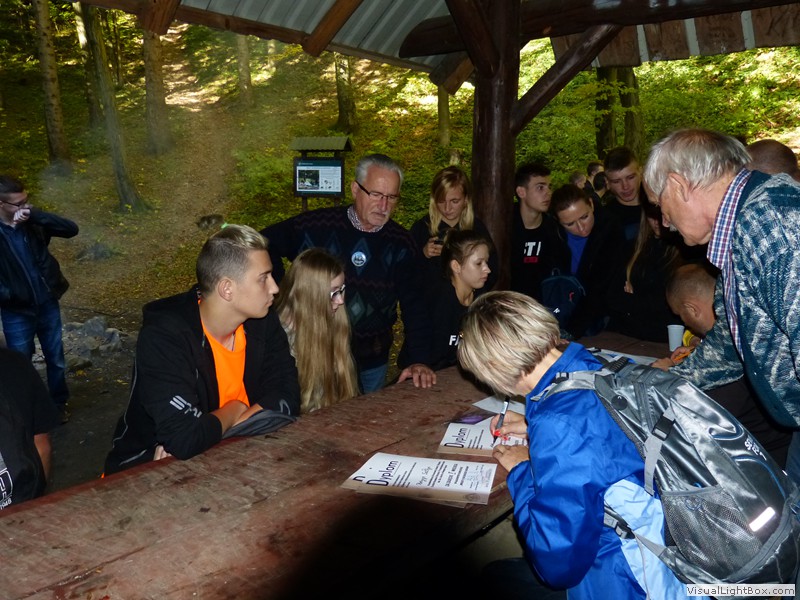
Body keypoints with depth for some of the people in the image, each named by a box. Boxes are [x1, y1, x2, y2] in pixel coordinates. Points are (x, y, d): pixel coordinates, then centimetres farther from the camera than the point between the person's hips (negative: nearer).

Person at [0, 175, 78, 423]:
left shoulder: (33, 222, -4)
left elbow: (71, 229, -15)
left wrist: (35, 215, -25)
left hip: (48, 304, 3)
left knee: (56, 359, 16)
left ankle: (59, 403, 36)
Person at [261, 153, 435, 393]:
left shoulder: (401, 243, -5)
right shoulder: (318, 225, -12)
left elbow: (415, 306, -8)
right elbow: (266, 242, 1)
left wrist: (420, 360, -19)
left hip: (373, 363, 3)